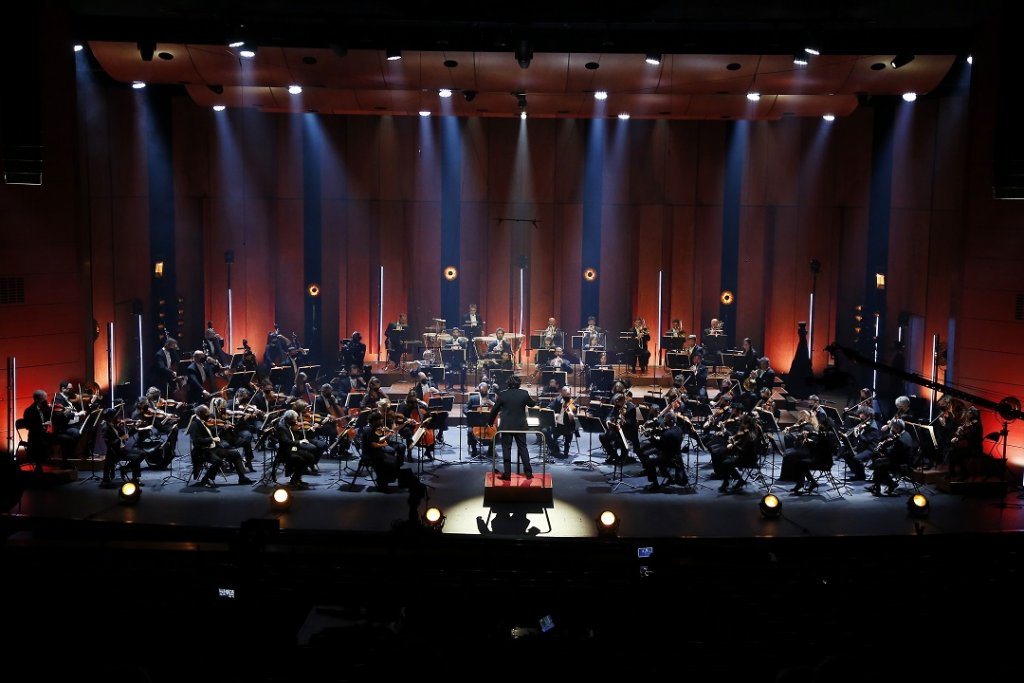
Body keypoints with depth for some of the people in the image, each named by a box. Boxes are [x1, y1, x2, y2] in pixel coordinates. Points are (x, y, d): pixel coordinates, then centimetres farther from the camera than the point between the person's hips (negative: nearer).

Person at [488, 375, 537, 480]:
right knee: (523, 448, 10)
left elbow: (494, 410, 0)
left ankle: (507, 474, 3)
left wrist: (491, 422, 14)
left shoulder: (502, 394, -7)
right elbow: (532, 404, 10)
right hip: (521, 426, 2)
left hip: (506, 426, -2)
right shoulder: (524, 393, -6)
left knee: (506, 449, 4)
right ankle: (528, 472, 11)